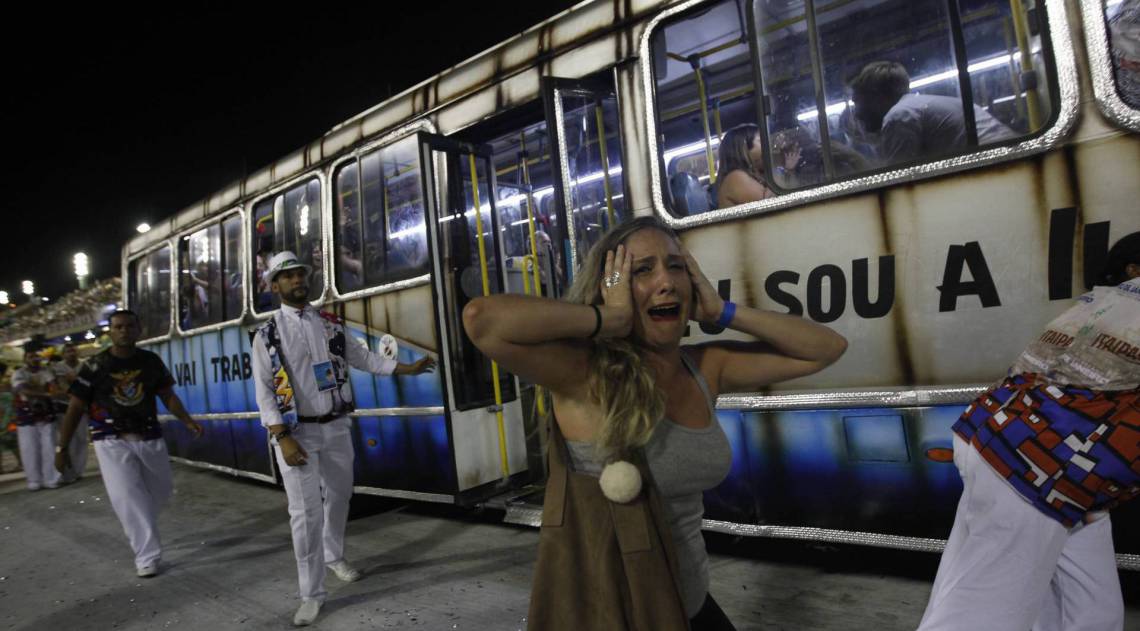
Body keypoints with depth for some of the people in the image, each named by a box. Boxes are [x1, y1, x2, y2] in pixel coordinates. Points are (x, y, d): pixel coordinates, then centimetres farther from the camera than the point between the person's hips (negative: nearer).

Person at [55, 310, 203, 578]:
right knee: (127, 497, -13)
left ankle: (138, 530, 40)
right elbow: (75, 408, -2)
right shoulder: (95, 365, -6)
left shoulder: (151, 361, 1)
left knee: (160, 493, 12)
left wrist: (187, 420, -7)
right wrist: (62, 448, -3)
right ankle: (148, 556, -6)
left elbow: (167, 395, 8)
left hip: (150, 437, 3)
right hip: (112, 441, -3)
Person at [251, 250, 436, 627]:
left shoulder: (331, 324, 6)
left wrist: (408, 369, 6)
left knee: (338, 497, 18)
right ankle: (311, 594, 6)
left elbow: (362, 358, 11)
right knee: (305, 511, -6)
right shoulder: (267, 335, -5)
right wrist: (283, 438, -18)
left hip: (337, 427, 4)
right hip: (297, 431, -4)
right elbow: (264, 392, -9)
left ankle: (334, 556, 43)